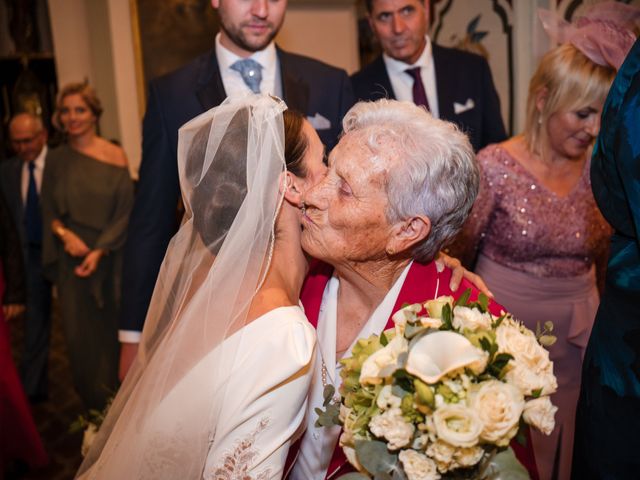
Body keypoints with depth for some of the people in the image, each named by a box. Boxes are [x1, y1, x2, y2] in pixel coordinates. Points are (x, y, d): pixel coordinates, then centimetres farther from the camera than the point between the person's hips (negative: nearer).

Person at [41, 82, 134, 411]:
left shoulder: (114, 155, -4)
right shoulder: (56, 159, 5)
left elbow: (125, 212, -7)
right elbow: (48, 212, 7)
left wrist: (99, 251, -16)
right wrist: (65, 234, -14)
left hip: (110, 259, -2)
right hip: (72, 257, 2)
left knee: (114, 330, 6)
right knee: (80, 333, 6)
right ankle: (95, 405, 22)